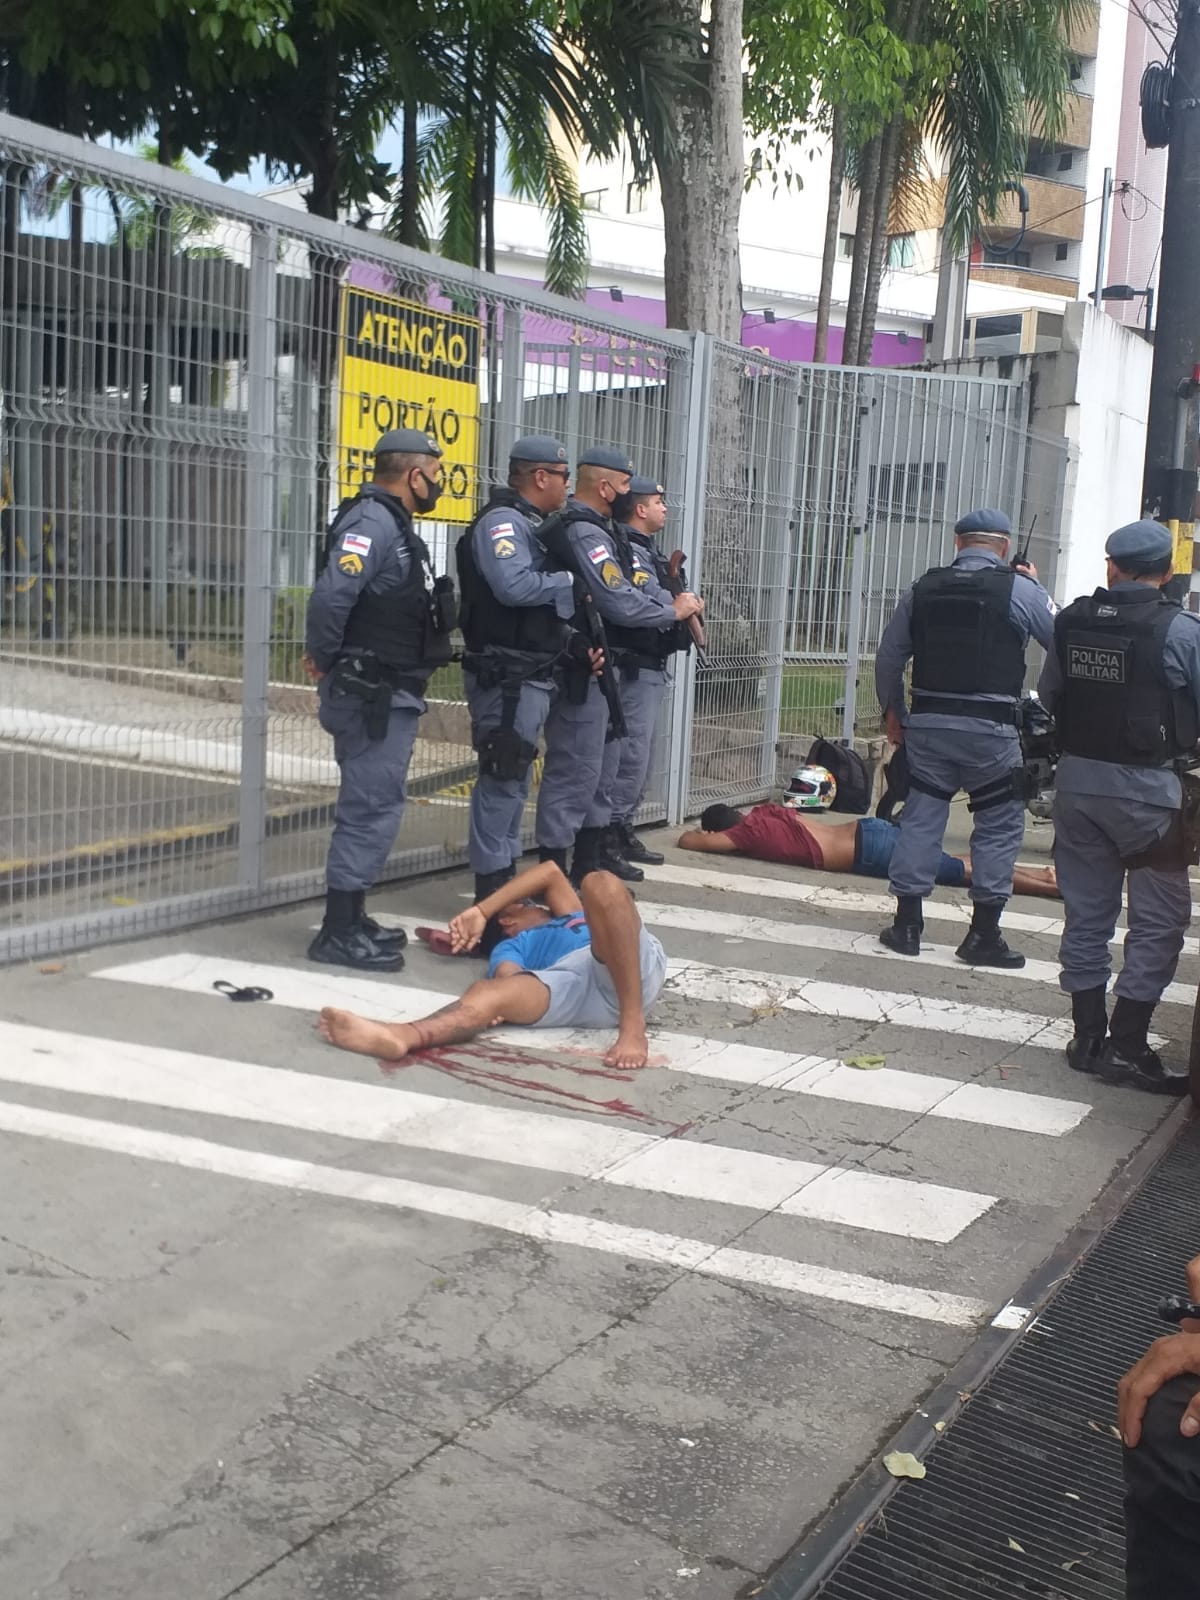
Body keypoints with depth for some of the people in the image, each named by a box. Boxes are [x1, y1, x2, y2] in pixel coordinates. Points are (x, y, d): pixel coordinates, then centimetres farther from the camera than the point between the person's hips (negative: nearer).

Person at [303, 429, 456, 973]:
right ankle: (340, 933, -1)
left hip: (390, 692, 10)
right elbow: (332, 594, -28)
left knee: (374, 806, 16)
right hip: (372, 693, -10)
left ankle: (351, 920, 26)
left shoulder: (394, 524, 17)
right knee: (373, 807, -7)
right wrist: (324, 658, -15)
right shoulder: (373, 520, -16)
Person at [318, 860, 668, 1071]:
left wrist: (480, 911, 17)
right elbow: (509, 976, 10)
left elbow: (551, 872, 21)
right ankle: (401, 1035, -55)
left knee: (600, 885, -25)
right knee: (491, 991, -26)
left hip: (631, 968, 0)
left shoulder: (575, 914, 40)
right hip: (572, 987, 1)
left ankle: (633, 1026, -33)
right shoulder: (510, 948, 37)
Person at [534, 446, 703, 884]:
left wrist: (671, 602, 2)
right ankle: (553, 864, -1)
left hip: (591, 669, 11)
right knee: (574, 768, -6)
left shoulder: (585, 528, 17)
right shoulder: (586, 533, -17)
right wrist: (673, 610, -9)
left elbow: (618, 594, 13)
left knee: (597, 764, 19)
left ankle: (593, 852, 30)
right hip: (581, 671, -11)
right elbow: (620, 604, -23)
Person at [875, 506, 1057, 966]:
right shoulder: (1019, 589, -5)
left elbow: (889, 656, 10)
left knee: (921, 817, 11)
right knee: (999, 825, 8)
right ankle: (983, 935, 9)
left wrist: (892, 711, 23)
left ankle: (906, 925, 15)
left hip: (927, 722, 4)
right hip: (989, 729, -4)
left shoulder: (924, 588, 7)